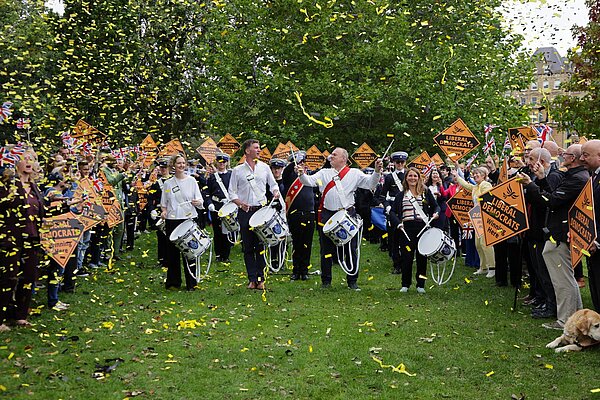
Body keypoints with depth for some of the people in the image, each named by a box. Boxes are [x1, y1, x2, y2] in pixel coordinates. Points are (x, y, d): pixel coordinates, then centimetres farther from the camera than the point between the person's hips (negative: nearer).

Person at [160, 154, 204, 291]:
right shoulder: (168, 183, 8)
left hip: (189, 219, -2)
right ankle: (173, 281, 17)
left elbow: (200, 201, 2)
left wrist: (197, 202, -20)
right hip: (172, 220, 2)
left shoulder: (192, 181, 3)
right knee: (172, 251, 5)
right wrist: (164, 211, -5)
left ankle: (191, 283, 5)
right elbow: (164, 203, 15)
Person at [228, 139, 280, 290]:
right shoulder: (237, 170, 4)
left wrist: (275, 192, -4)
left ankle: (260, 279, 6)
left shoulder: (264, 167, 9)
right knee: (248, 247, 3)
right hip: (245, 212, 0)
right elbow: (232, 192, 4)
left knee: (261, 246, 0)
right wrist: (240, 203, -12)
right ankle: (252, 279, 10)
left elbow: (273, 184, 17)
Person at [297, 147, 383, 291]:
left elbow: (370, 183, -2)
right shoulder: (324, 173, 11)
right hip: (328, 215, 2)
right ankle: (326, 280, 19)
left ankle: (352, 281, 14)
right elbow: (309, 181, 1)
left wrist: (377, 171, -19)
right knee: (326, 249, 8)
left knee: (351, 249, 3)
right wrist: (302, 174, -19)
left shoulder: (354, 173, 6)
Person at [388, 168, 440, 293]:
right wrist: (398, 223, -8)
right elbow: (392, 212, 9)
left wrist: (436, 213, -8)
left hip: (422, 227, 0)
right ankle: (405, 284, 13)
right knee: (407, 257, 0)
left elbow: (436, 206, 14)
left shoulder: (426, 192, 10)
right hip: (407, 228, 0)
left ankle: (420, 285, 15)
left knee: (422, 257, 4)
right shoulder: (401, 194, 11)